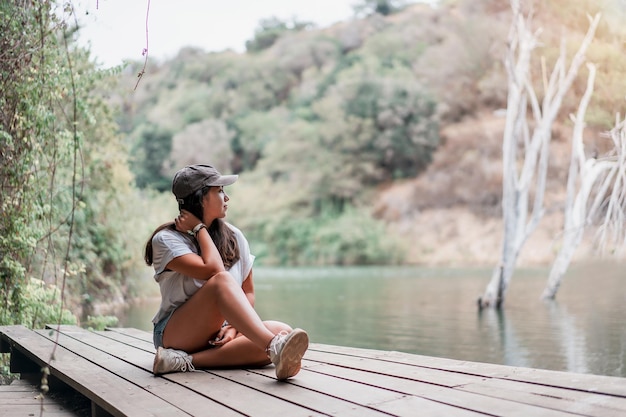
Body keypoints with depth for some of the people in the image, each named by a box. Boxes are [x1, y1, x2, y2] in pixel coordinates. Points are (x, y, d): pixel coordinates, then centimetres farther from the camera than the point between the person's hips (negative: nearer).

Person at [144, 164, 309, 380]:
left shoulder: (233, 237, 7)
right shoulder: (166, 239, -8)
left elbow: (248, 293, 9)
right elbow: (213, 271, -22)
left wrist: (234, 326, -10)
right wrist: (199, 229, -9)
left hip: (218, 335, 5)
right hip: (175, 334, -5)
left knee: (282, 330, -25)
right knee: (222, 281, -33)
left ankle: (189, 361, -33)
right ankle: (275, 348, -54)